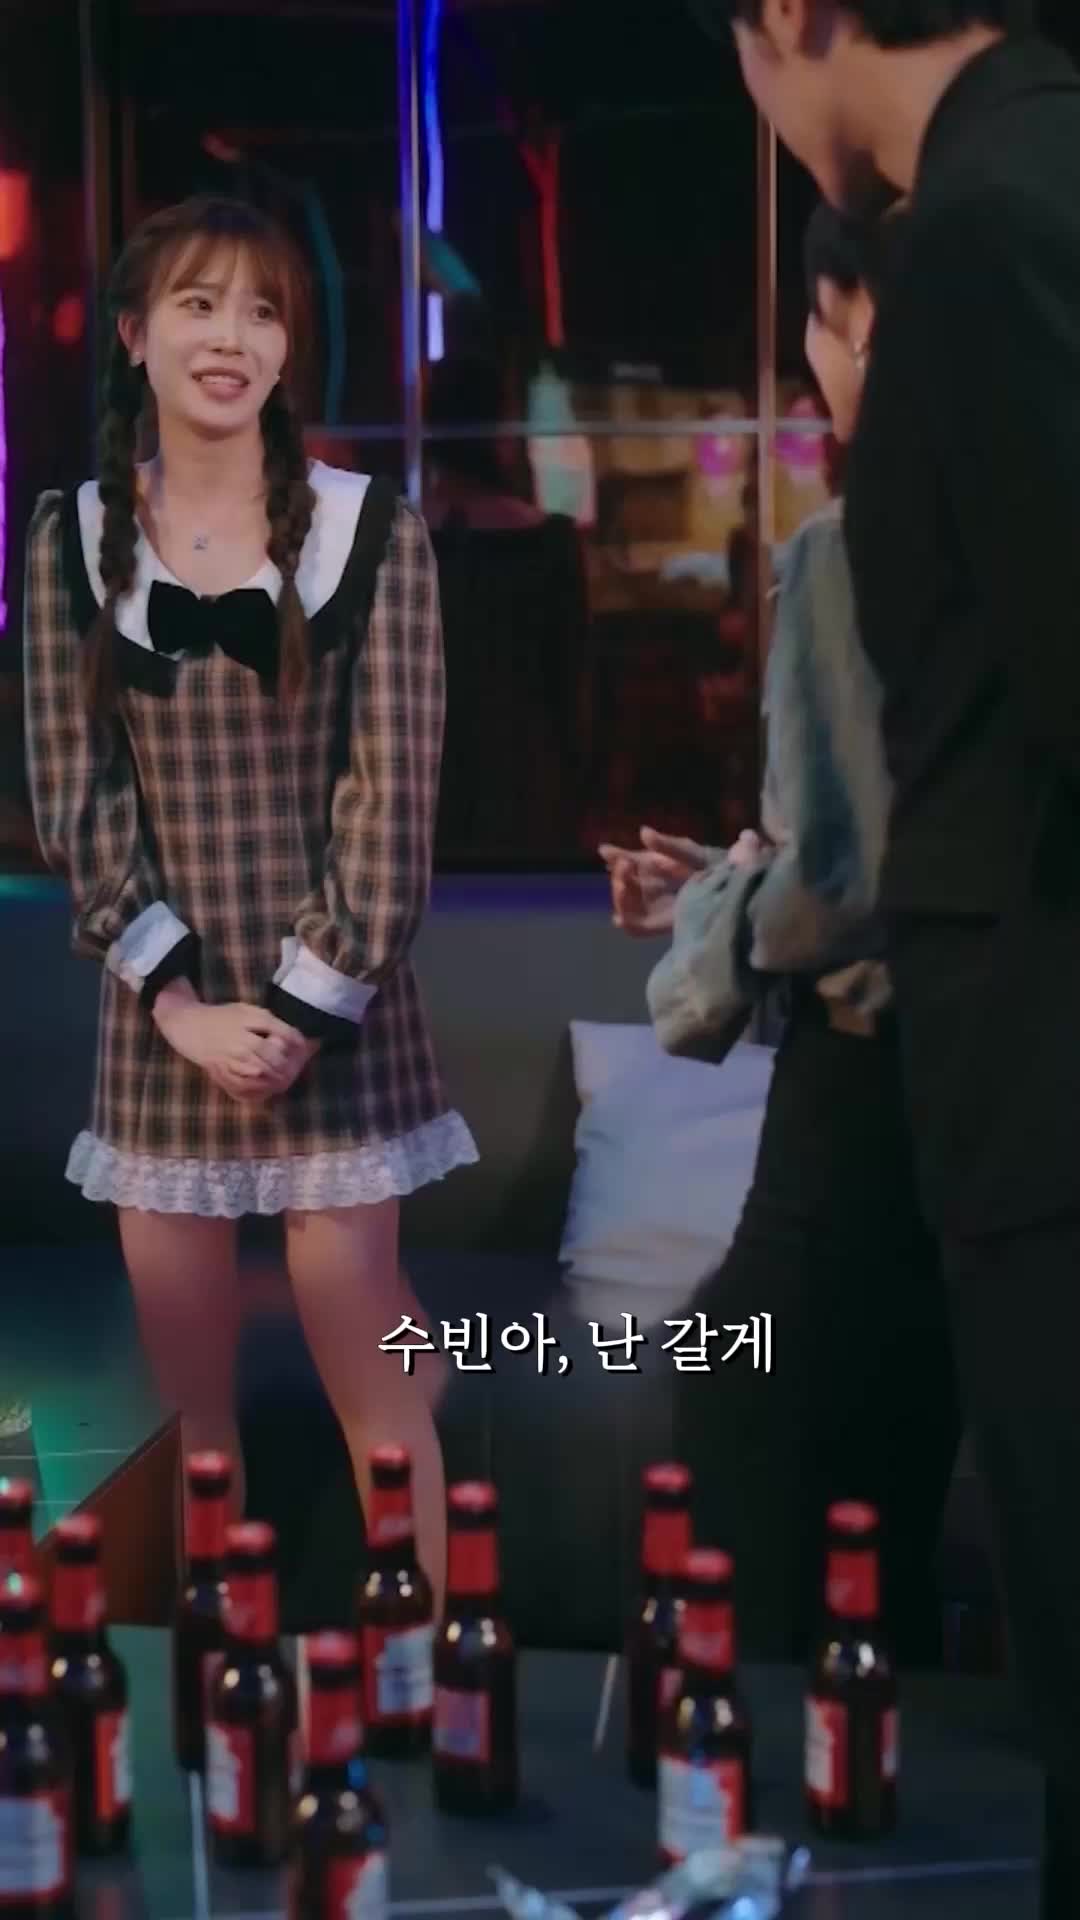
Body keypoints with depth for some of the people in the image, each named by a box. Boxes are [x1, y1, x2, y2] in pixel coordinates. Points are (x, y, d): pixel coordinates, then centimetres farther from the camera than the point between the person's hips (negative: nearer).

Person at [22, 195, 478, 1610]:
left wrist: (309, 1004, -11)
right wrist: (182, 1000, -8)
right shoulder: (72, 538, 5)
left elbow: (391, 796, -5)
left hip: (340, 1012, -2)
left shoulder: (368, 528, -2)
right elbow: (73, 796, 1)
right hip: (160, 1016, 2)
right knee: (190, 1397, 9)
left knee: (369, 1382, 0)